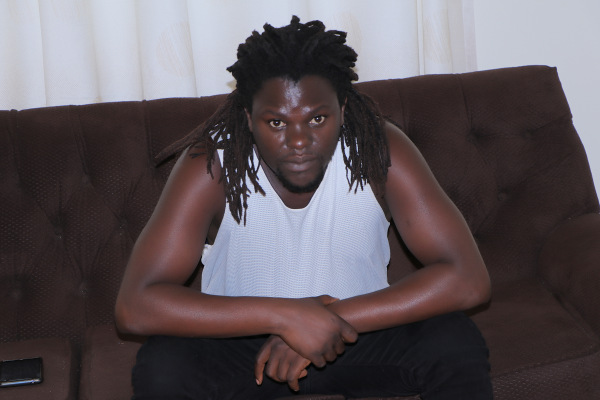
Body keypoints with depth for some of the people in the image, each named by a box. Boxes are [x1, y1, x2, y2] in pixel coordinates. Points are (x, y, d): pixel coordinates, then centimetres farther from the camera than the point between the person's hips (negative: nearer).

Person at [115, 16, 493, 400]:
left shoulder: (381, 150, -19)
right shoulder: (211, 164, -22)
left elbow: (469, 278, -24)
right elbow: (134, 305, -31)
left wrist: (337, 318, -32)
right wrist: (285, 315, -38)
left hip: (356, 329, 1)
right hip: (243, 340, -1)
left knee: (456, 342, -26)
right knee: (163, 365, -30)